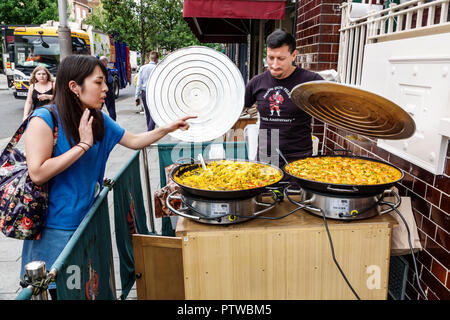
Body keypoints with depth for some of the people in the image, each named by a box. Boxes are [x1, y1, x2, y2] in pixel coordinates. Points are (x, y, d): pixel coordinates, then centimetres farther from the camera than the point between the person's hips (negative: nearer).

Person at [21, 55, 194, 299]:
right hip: (56, 228, -6)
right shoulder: (44, 119, -18)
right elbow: (37, 173, -23)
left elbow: (134, 141, 9)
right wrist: (83, 145, -23)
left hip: (87, 218, 6)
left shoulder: (99, 120, 2)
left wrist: (168, 128, -2)